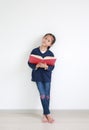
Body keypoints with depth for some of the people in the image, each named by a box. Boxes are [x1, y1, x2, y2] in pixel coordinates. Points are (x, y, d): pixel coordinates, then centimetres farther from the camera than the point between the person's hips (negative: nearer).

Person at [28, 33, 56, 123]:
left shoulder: (50, 54, -3)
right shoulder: (34, 51, -4)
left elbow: (52, 67, -4)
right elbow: (29, 63, 0)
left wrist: (46, 66, -25)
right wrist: (36, 66, -19)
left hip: (47, 76, 1)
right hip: (38, 76, -1)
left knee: (47, 96, 4)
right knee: (42, 95, -6)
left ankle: (45, 114, 17)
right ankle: (48, 114, 4)